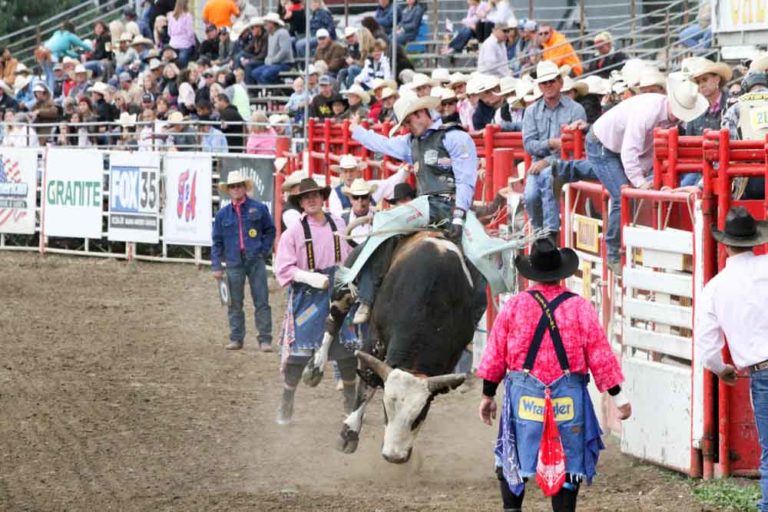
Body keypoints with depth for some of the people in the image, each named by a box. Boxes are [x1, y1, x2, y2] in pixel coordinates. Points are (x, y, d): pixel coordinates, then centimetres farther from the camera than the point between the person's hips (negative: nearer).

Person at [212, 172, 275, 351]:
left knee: (261, 301, -3)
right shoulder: (222, 214, 7)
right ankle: (236, 338, 12)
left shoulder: (258, 208, 3)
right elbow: (217, 241, 9)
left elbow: (270, 230, 12)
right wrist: (216, 266, 3)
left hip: (255, 261, -2)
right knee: (235, 303, 5)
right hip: (234, 262, 2)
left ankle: (265, 339, -1)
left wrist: (264, 250, 1)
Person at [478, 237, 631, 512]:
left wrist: (487, 395, 14)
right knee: (567, 466, 6)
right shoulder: (580, 308, -3)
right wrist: (619, 397, 5)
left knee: (511, 459, 14)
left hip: (522, 396, 1)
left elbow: (495, 355, 4)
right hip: (569, 398, -1)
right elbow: (601, 357, -2)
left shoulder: (514, 306, 0)